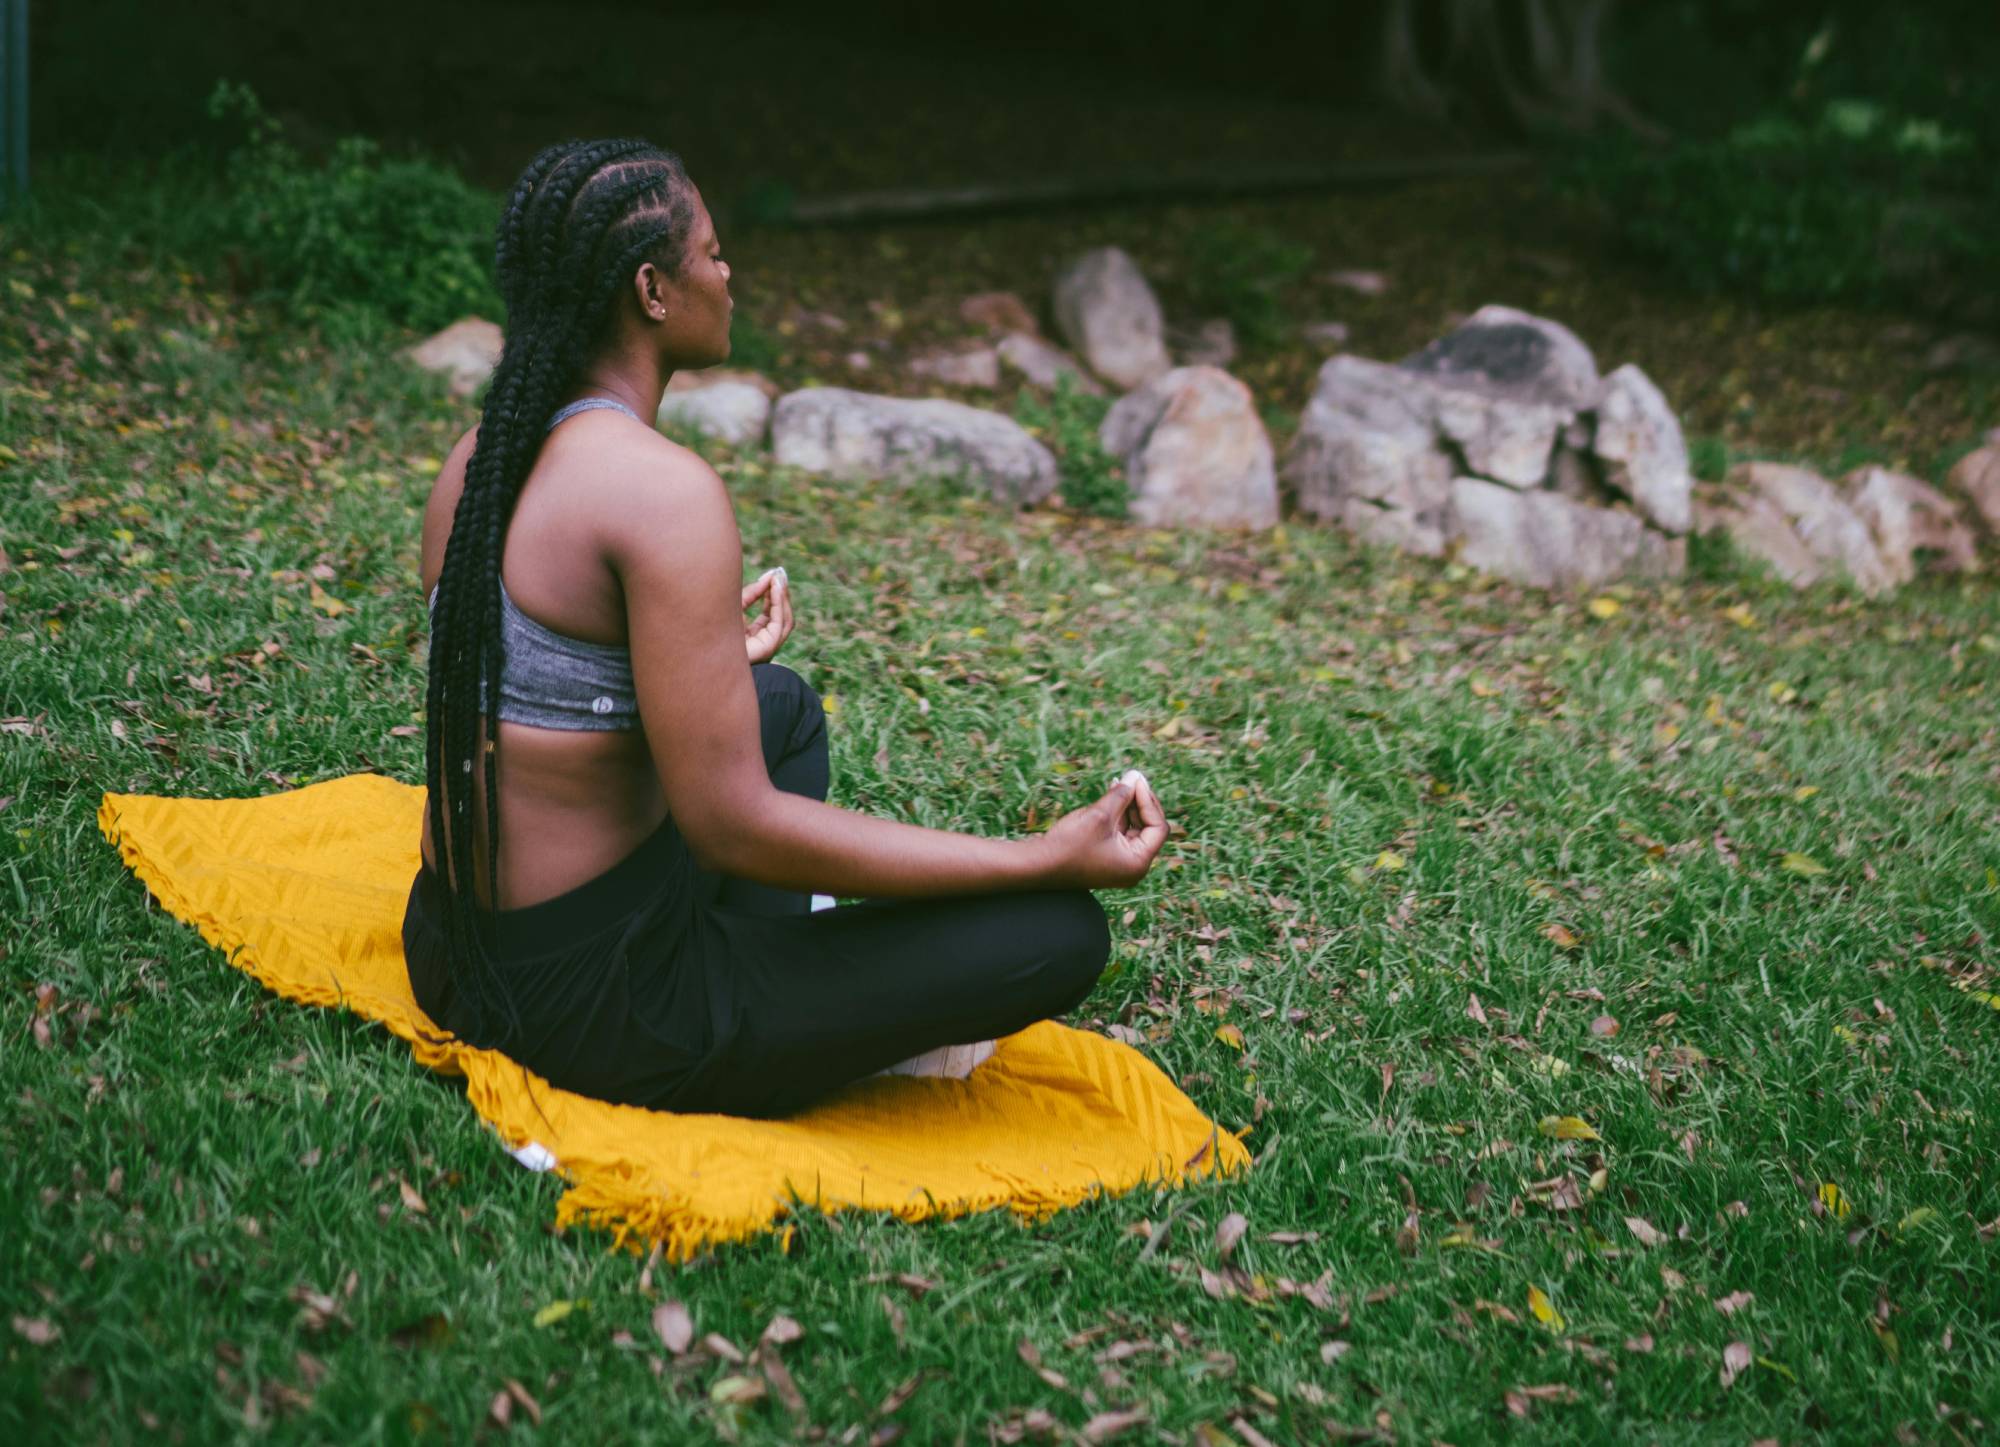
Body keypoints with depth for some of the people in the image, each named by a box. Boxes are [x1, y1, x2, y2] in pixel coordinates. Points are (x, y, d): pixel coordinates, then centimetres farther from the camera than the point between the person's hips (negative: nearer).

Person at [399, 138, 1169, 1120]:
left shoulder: (478, 457, 4)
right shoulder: (665, 488, -23)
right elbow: (734, 825, -24)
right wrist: (1052, 857, -20)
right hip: (592, 1005, -9)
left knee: (783, 701, 30)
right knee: (1058, 934, -10)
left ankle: (754, 987, 16)